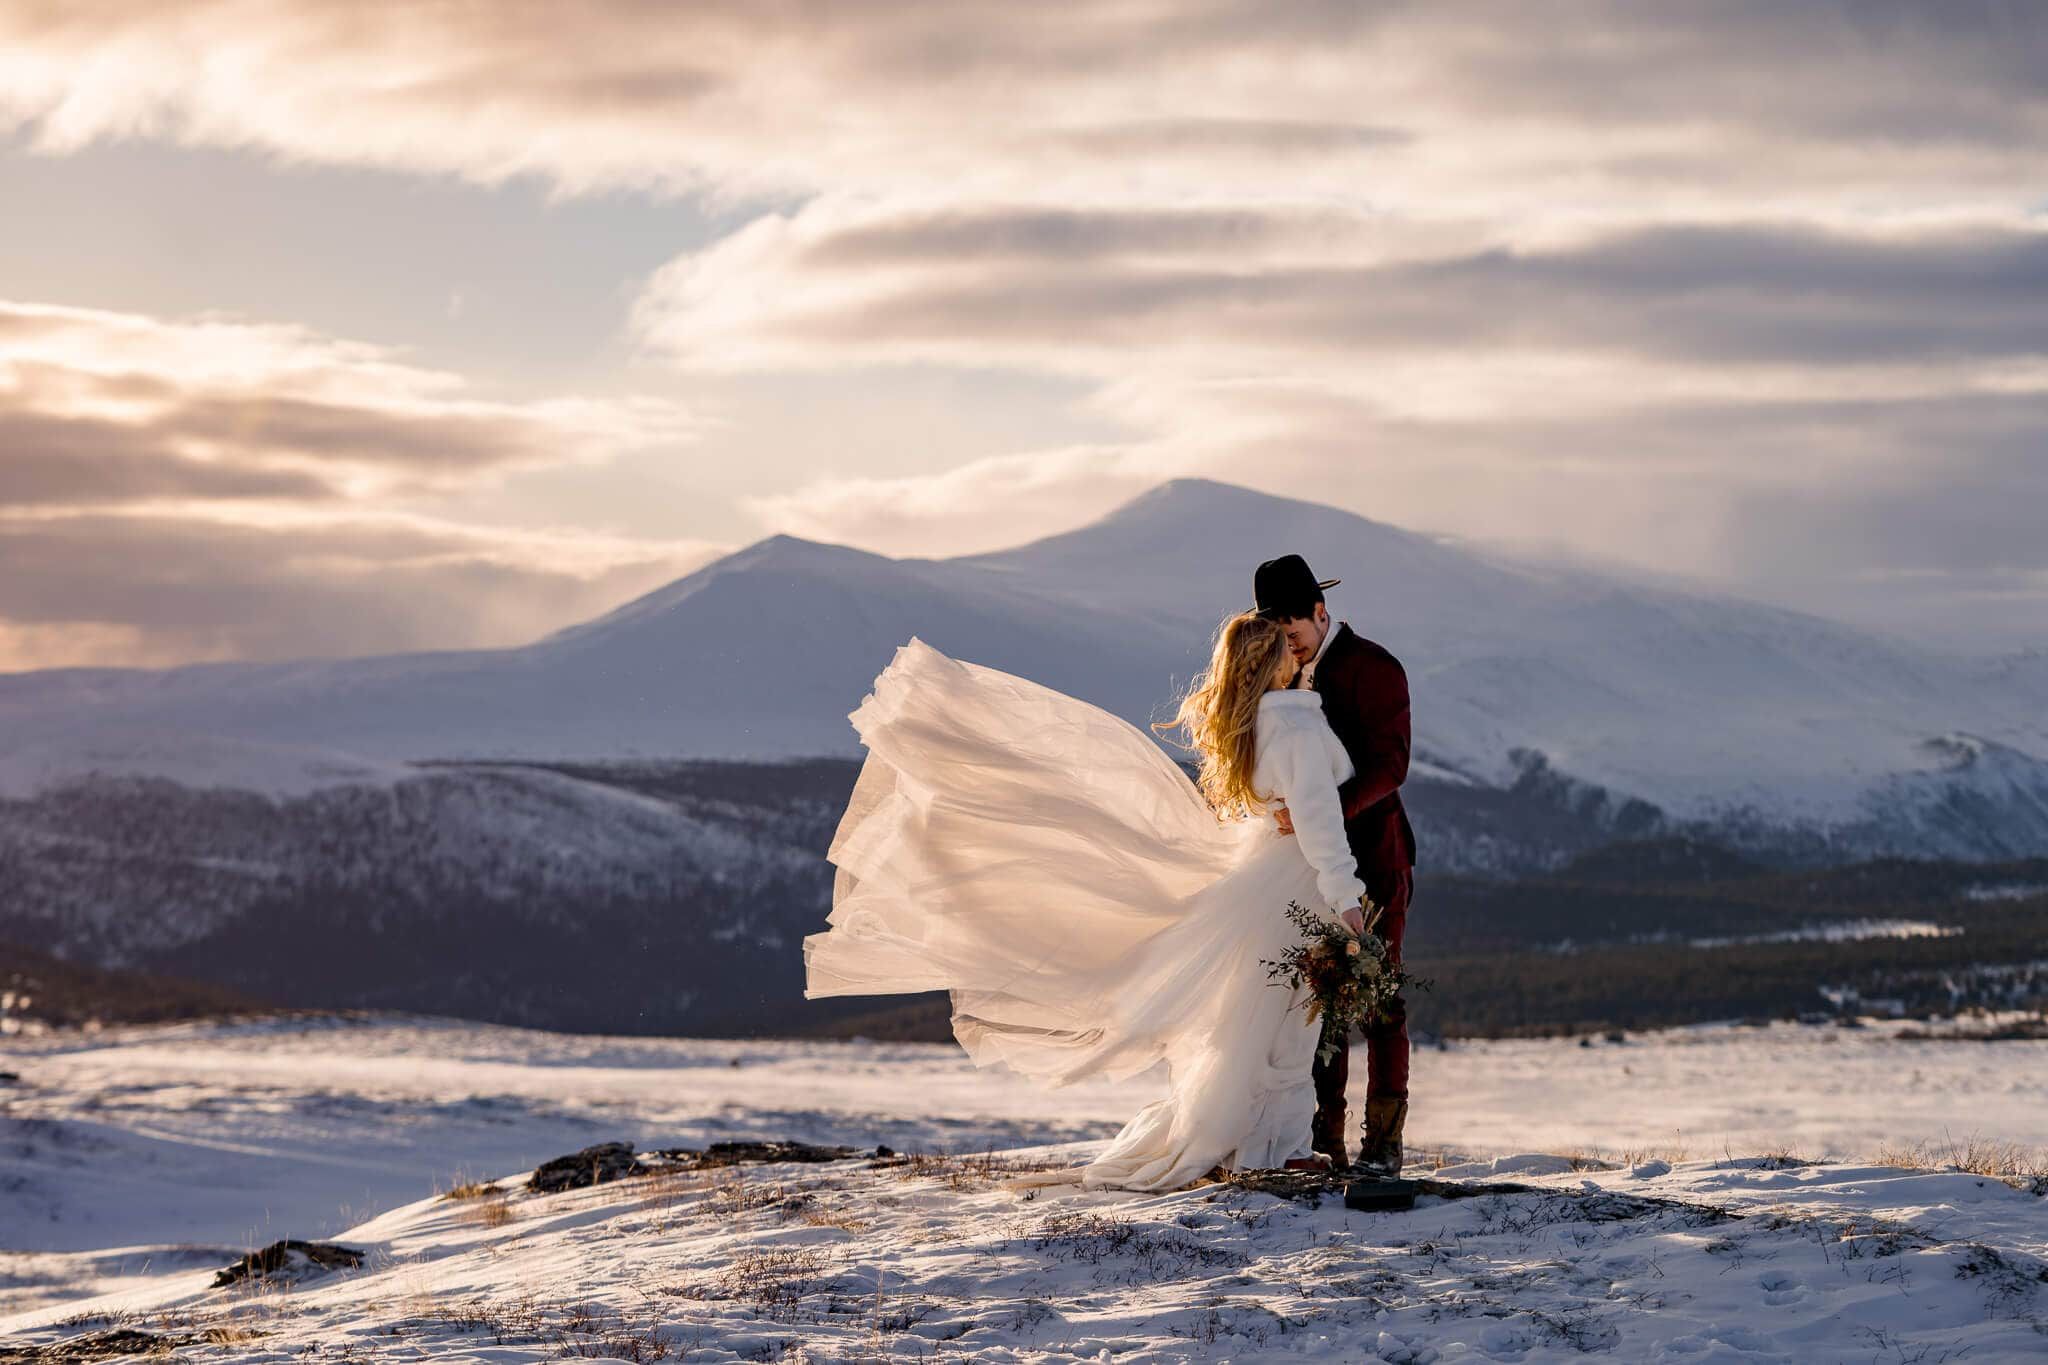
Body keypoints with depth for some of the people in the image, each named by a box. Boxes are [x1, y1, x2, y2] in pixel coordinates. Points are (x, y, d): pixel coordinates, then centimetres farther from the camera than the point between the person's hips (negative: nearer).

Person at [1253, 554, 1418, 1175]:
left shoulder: (1373, 668, -9)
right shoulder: (1295, 674, 14)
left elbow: (1389, 764, -20)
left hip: (1373, 852, -7)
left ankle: (1384, 1143, -2)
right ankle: (1325, 1141, 7)